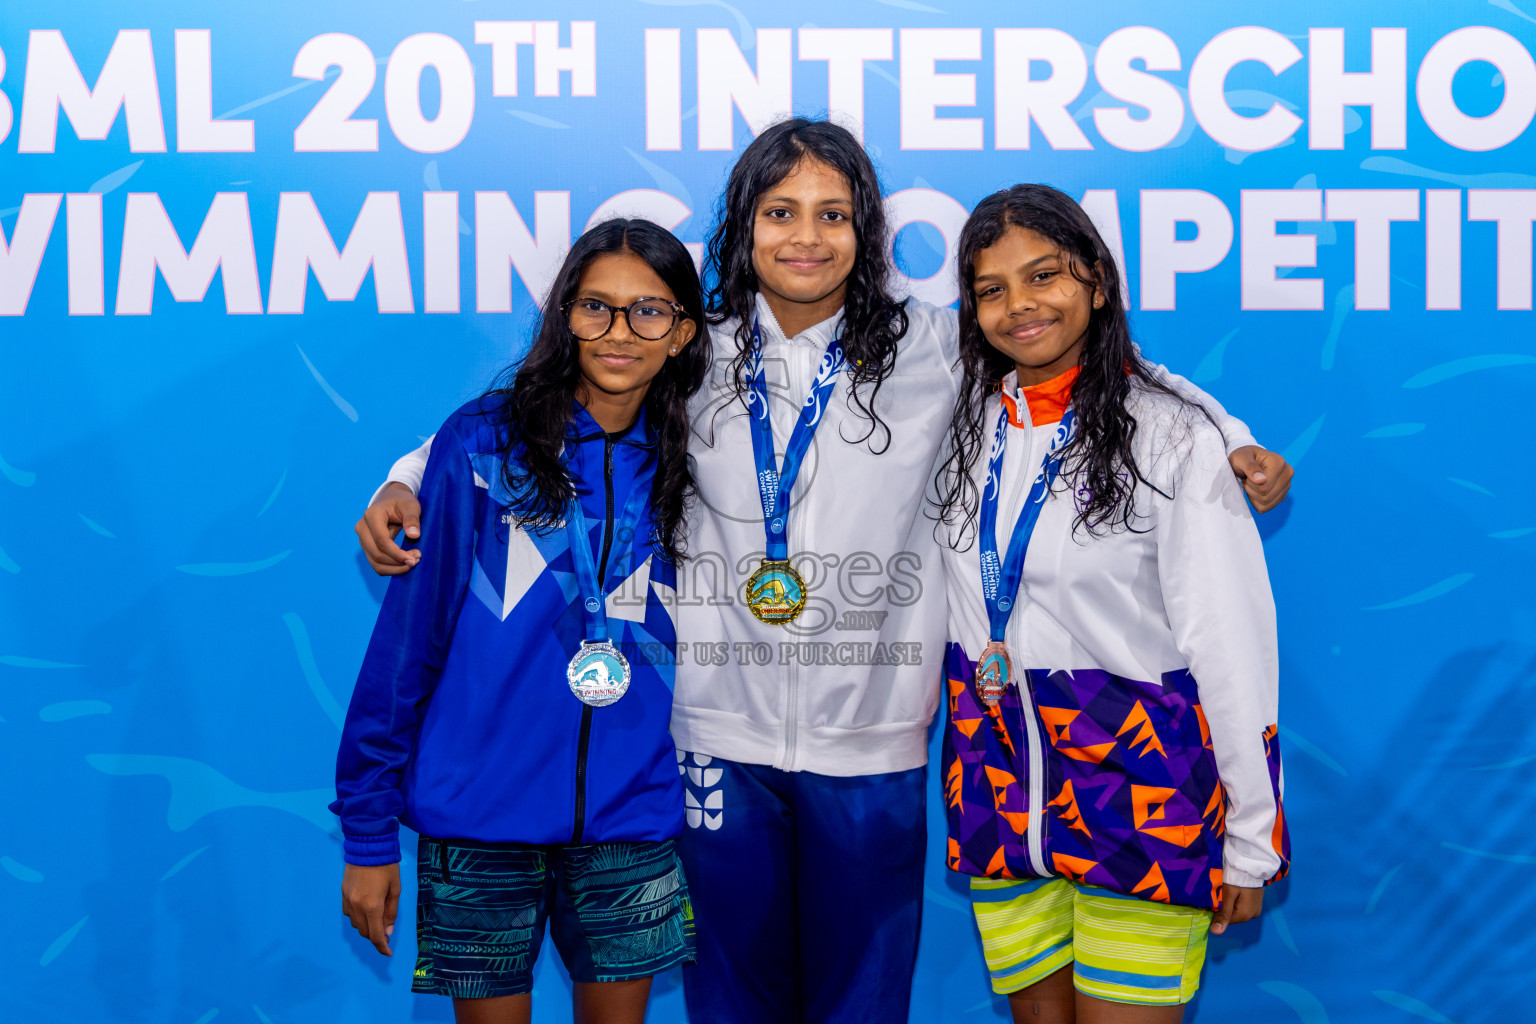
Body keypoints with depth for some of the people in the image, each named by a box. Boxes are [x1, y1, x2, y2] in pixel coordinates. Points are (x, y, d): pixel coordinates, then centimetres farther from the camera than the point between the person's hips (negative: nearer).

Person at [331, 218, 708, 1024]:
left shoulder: (684, 466, 3)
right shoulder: (485, 443, -7)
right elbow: (408, 636, -6)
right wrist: (369, 834, -6)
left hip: (629, 825, 3)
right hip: (480, 822, -2)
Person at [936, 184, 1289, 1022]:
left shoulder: (1171, 435, -9)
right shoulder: (964, 424, 5)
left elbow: (1231, 644, -9)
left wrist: (1250, 843, -7)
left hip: (1142, 787, -4)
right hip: (995, 780, 5)